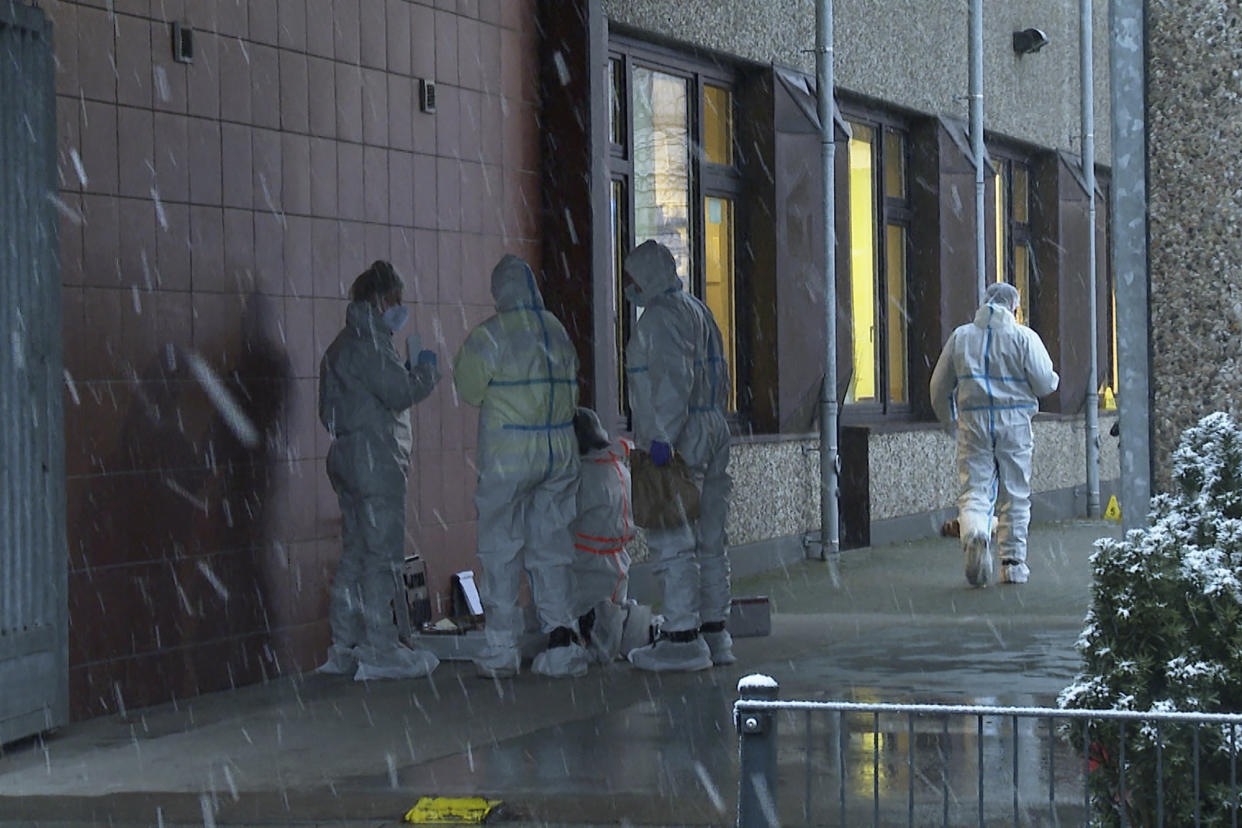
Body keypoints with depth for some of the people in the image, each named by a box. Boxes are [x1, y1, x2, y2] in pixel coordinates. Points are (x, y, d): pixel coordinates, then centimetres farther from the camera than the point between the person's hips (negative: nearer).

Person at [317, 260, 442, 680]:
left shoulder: (343, 343, 20)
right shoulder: (368, 342, -13)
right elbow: (400, 393, -19)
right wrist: (426, 369, 0)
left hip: (346, 454, 11)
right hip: (374, 457, -11)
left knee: (355, 552, 12)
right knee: (381, 553, -8)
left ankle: (344, 648, 14)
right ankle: (379, 651, -8)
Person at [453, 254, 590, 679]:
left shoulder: (490, 335, -11)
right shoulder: (558, 330, 8)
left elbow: (470, 388, -5)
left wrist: (462, 362, 13)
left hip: (508, 456, -5)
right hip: (559, 453, 5)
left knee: (501, 550, 3)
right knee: (551, 547, 11)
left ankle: (502, 648, 4)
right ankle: (561, 633, 2)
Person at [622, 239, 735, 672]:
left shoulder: (661, 315, -11)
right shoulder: (699, 311, 19)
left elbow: (671, 379, -22)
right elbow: (720, 378, 21)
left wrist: (663, 437, -24)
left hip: (678, 441, -10)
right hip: (712, 433, 10)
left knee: (672, 540, -8)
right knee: (708, 539, 11)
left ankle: (682, 637, -9)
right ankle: (714, 631, 15)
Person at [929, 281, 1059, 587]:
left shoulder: (961, 336, 9)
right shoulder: (1024, 337, 0)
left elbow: (939, 387, 13)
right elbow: (1045, 383, -6)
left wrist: (948, 417, 31)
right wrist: (1054, 379, 19)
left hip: (973, 422, 1)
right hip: (1014, 423, -1)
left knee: (974, 490, -1)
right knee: (1015, 494, 8)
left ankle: (975, 533, -31)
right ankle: (1013, 562, 12)